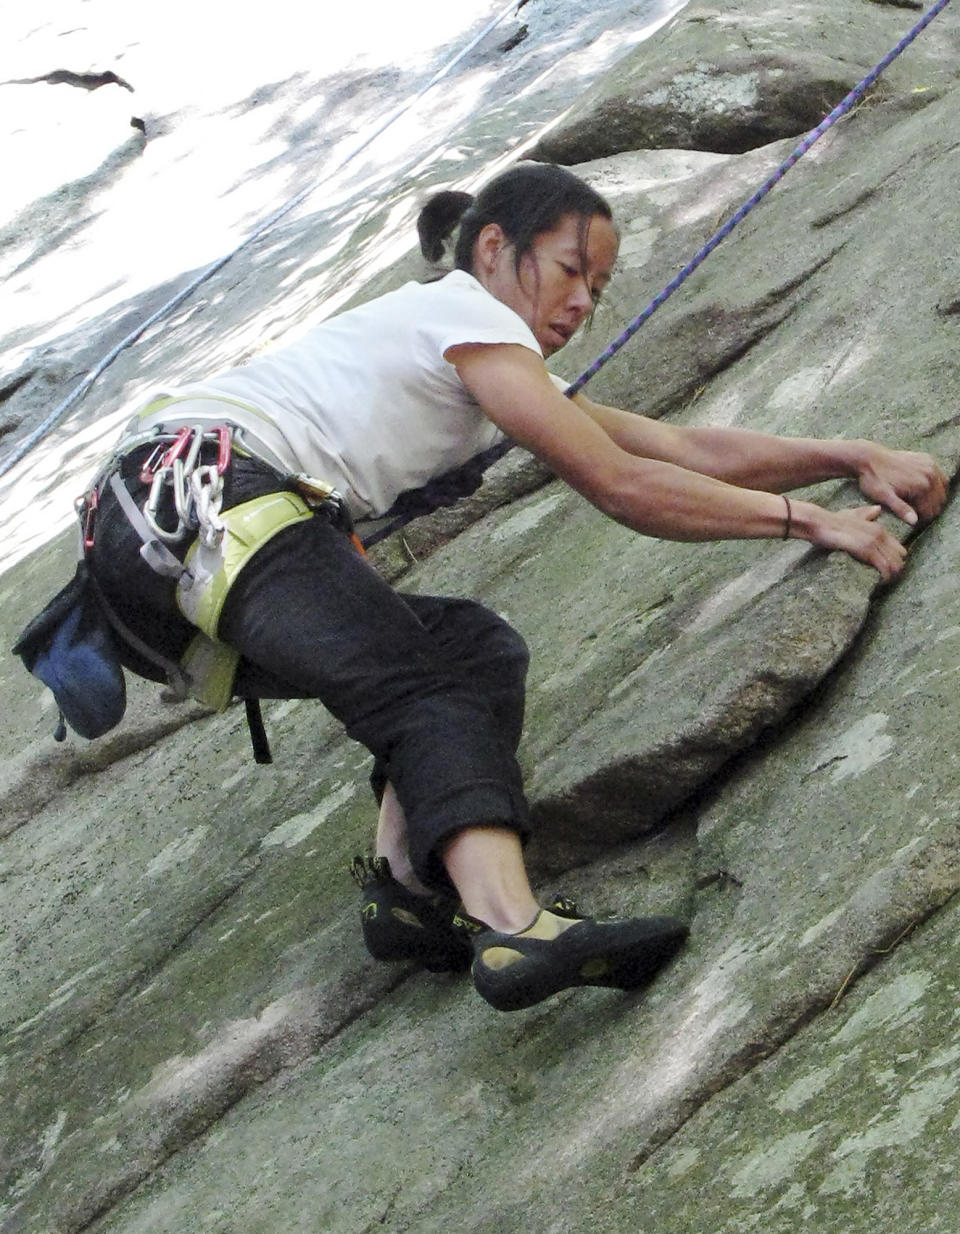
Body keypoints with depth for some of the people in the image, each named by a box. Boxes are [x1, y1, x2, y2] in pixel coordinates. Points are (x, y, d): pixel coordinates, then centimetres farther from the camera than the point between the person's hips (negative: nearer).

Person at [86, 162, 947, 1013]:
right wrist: (812, 521, -4)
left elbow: (688, 450, 18)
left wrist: (853, 456, 11)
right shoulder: (463, 311, -1)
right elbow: (620, 486, -8)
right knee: (428, 691, -23)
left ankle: (410, 884, -11)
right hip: (209, 493, -10)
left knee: (478, 653, 6)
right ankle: (511, 924, -44)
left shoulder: (501, 375, 26)